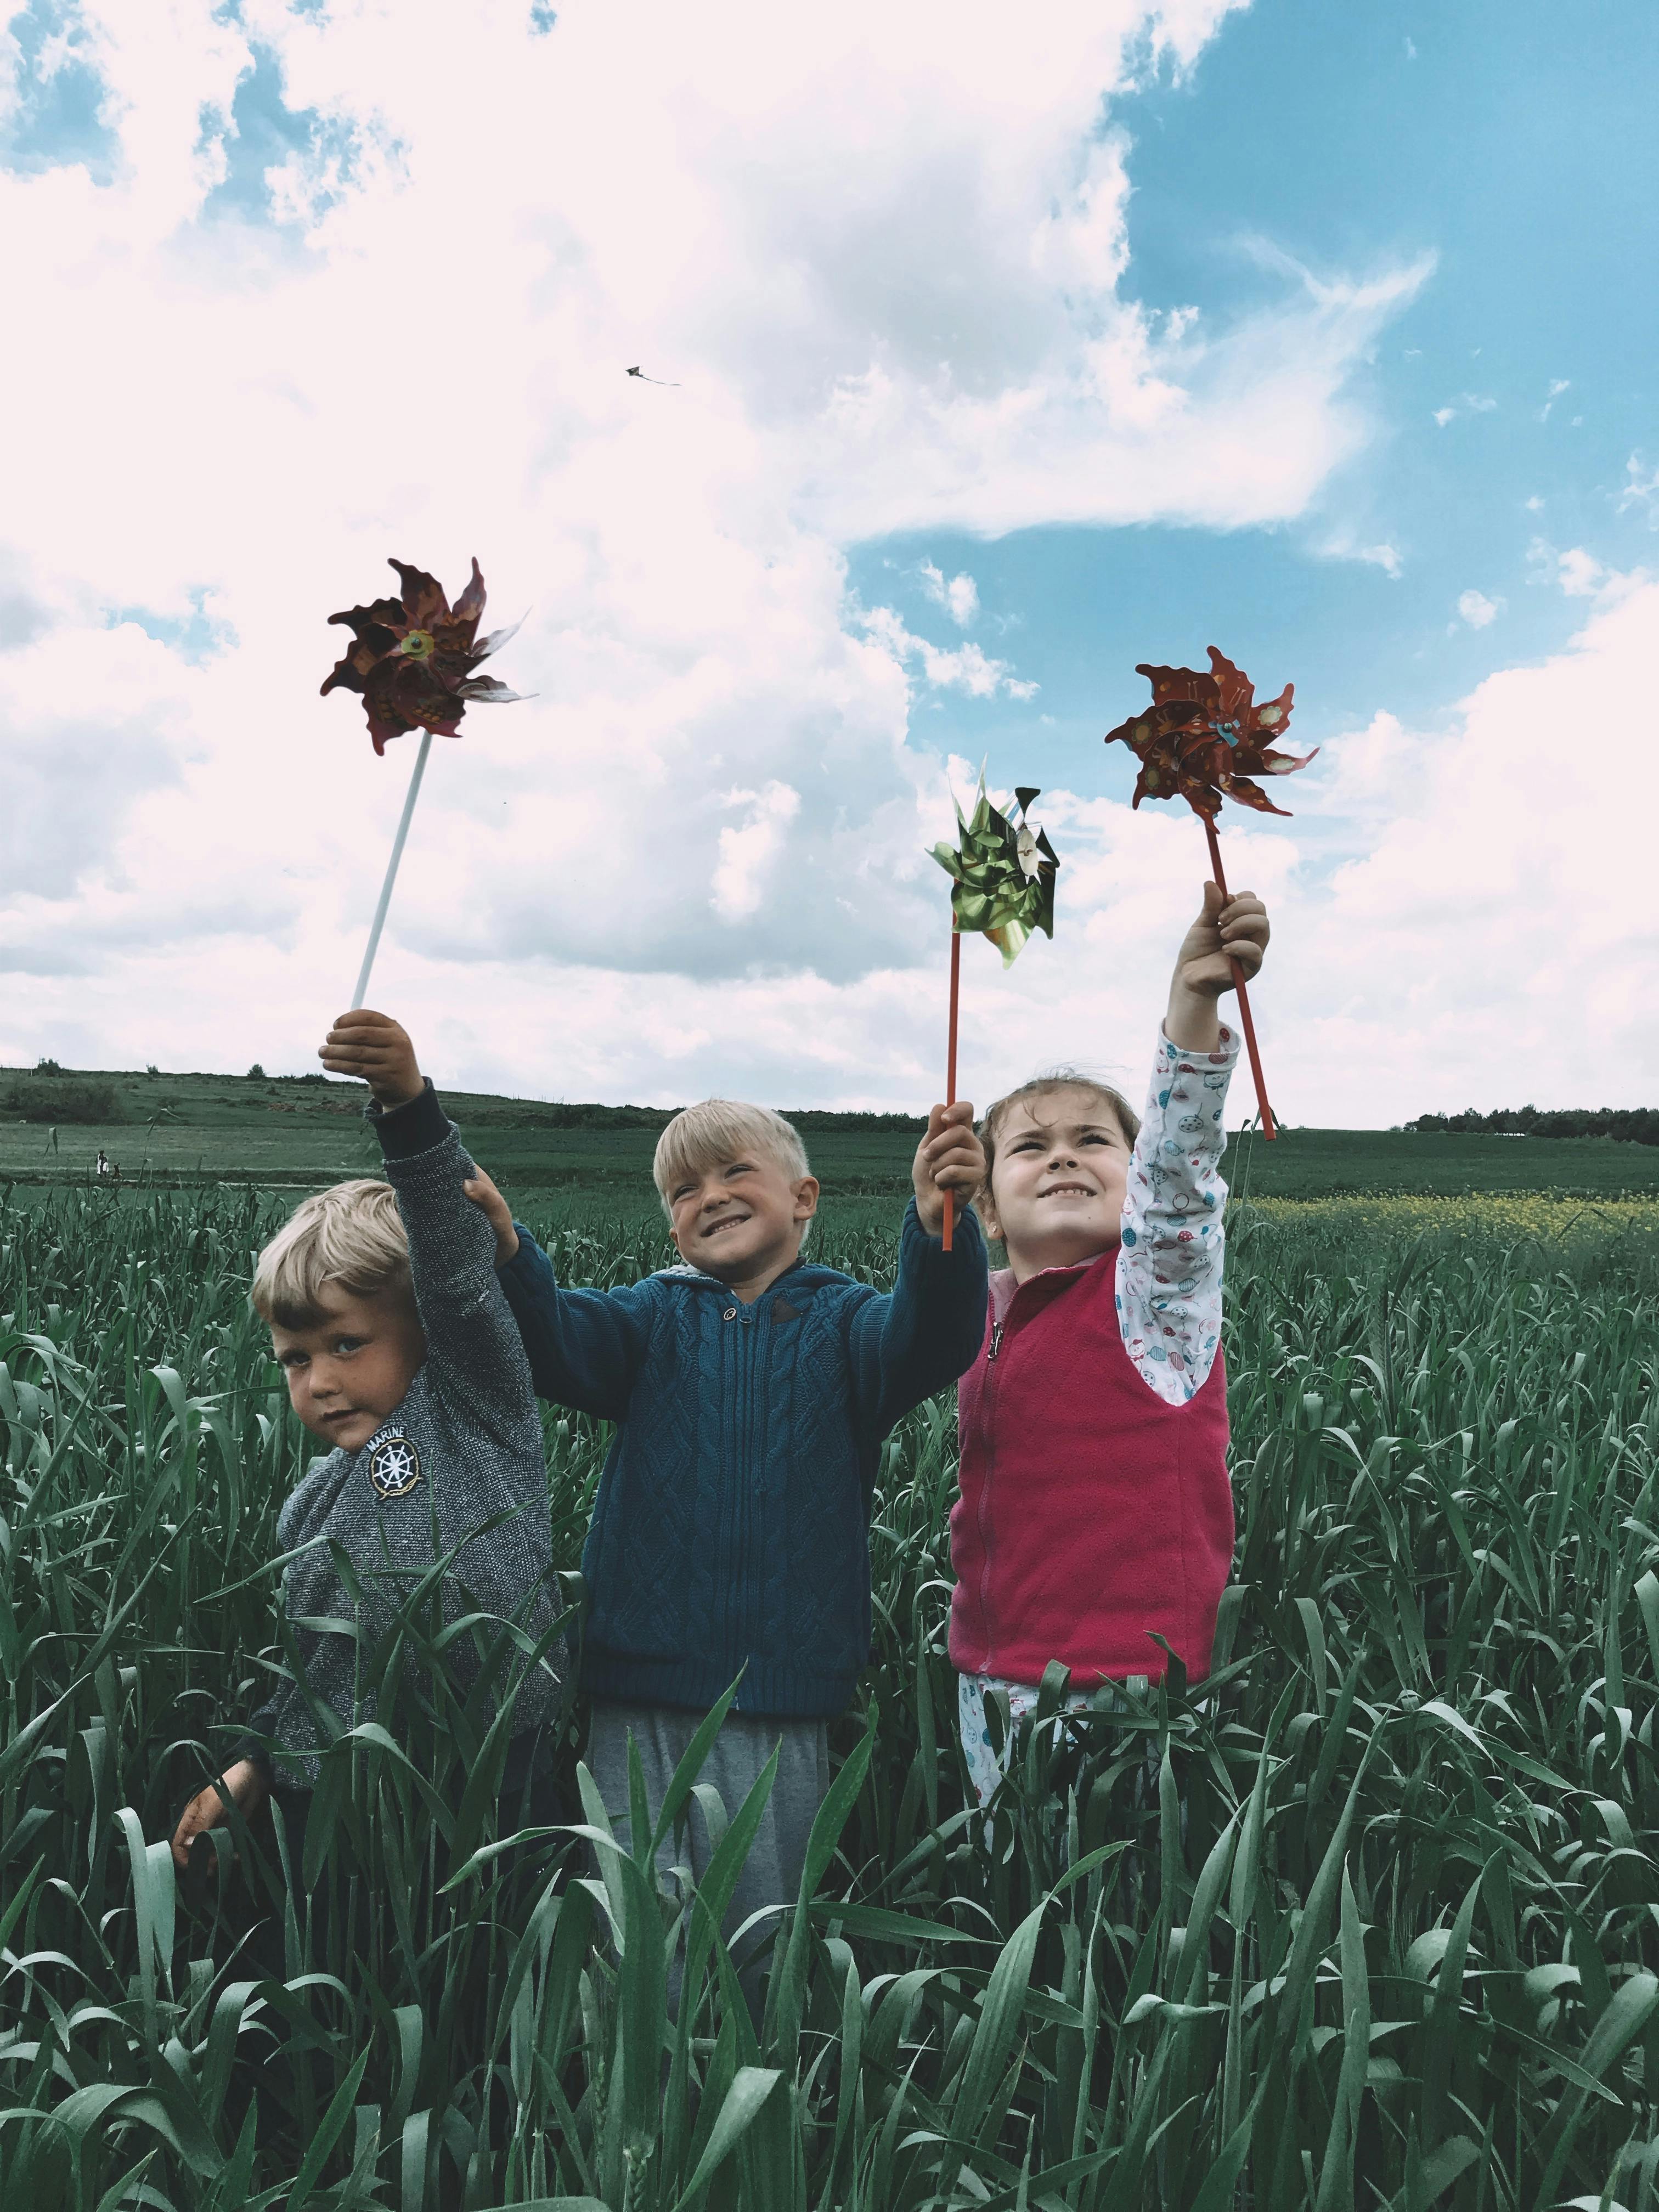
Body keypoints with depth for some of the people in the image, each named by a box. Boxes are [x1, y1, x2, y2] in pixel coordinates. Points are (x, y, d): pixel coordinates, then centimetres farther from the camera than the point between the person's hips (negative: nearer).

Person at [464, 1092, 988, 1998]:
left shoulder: (840, 1321, 2)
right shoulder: (655, 1317, 7)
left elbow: (933, 1339, -18)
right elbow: (557, 1345, -10)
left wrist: (939, 1225, -38)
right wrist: (503, 1250, -30)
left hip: (784, 1704, -1)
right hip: (638, 1694, 1)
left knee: (766, 1943, 12)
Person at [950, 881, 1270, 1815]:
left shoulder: (1155, 1286, -10)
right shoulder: (983, 1314, 8)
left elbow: (1178, 1158, -30)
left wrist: (1196, 1001, -42)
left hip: (1125, 1683, -6)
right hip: (992, 1679, 6)